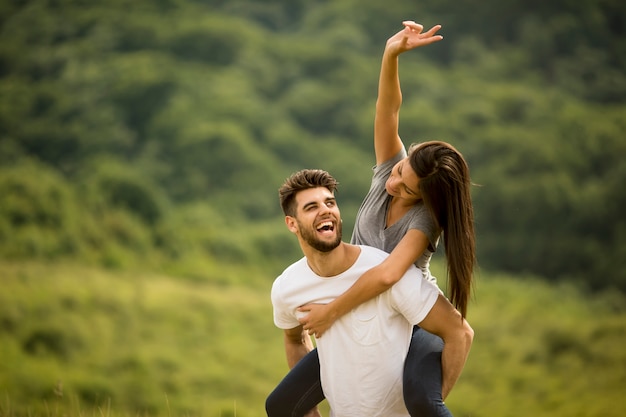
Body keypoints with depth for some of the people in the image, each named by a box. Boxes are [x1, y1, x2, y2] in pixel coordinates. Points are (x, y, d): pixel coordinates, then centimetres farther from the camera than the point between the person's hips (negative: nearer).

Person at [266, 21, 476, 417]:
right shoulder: (390, 167, -10)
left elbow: (387, 274, -40)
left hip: (414, 323, -6)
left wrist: (331, 311, -31)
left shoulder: (425, 218, -25)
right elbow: (388, 109, -25)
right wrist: (391, 55, -42)